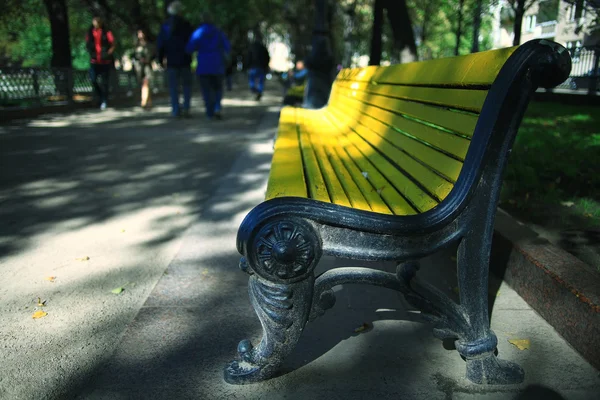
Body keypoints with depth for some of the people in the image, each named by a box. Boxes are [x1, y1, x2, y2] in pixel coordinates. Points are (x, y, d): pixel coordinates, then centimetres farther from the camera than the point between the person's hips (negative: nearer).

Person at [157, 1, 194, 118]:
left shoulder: (165, 26, 1)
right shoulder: (186, 25, -3)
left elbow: (160, 43, 1)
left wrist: (161, 58, 11)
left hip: (171, 60, 1)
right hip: (185, 60, -1)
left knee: (173, 86, 6)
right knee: (187, 85, 8)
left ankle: (176, 109, 2)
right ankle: (186, 107, -5)